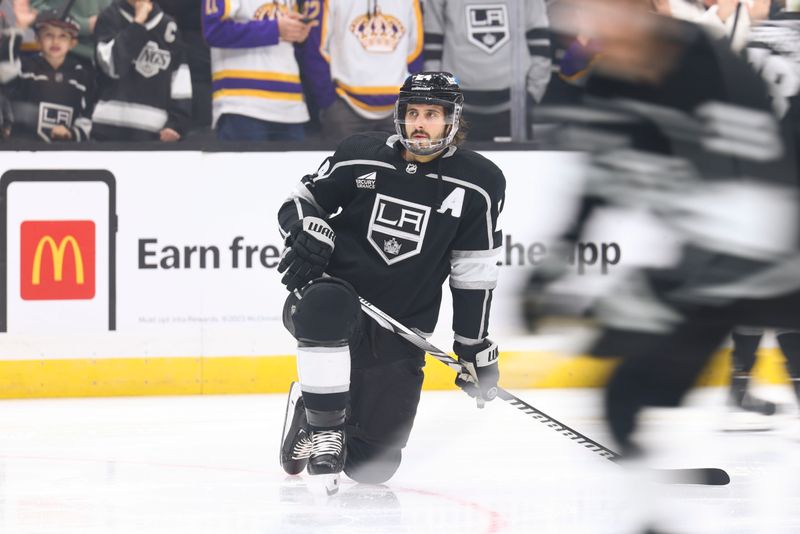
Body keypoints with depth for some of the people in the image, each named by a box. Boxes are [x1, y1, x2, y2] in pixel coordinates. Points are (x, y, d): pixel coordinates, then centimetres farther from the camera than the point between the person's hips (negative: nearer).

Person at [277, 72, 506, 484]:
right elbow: (299, 202, 6)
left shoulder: (478, 184, -3)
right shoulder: (360, 157, -4)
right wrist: (308, 231, -18)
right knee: (326, 303, -41)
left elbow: (474, 273, 2)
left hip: (399, 334, 1)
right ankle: (323, 429, -23)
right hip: (339, 295, -1)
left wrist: (475, 346, 1)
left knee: (373, 464, -2)